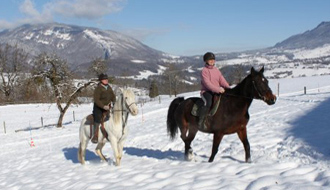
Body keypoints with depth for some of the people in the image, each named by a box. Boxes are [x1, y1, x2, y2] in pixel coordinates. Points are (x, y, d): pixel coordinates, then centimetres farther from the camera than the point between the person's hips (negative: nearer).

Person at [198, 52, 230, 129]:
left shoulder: (216, 70, 14)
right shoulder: (204, 70, -7)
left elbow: (222, 80, 9)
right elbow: (207, 83, -18)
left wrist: (228, 88, -10)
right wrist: (218, 89, -28)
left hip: (216, 92, 7)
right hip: (206, 91, -7)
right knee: (208, 103, -34)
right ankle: (201, 121, -24)